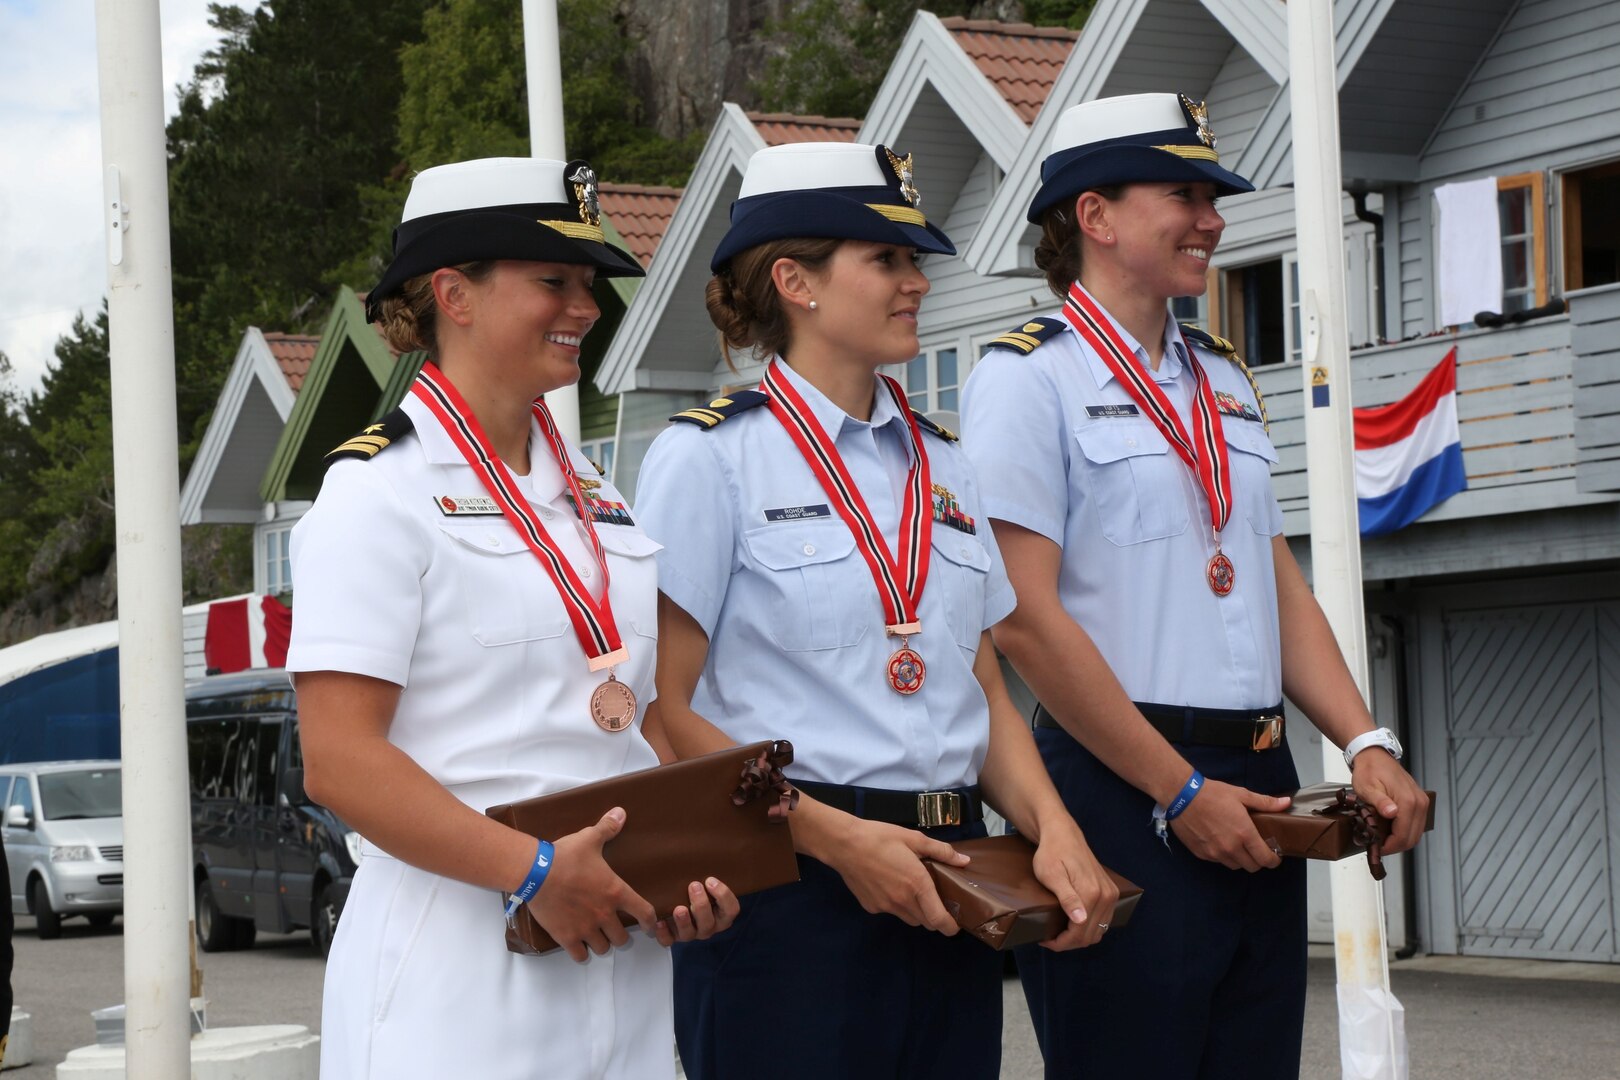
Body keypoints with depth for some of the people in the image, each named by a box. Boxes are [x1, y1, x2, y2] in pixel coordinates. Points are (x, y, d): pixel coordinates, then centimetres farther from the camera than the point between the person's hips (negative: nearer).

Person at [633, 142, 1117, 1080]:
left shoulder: (941, 463, 16)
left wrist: (1051, 826, -2)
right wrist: (838, 837, -15)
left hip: (949, 892, 6)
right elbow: (664, 713, -9)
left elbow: (985, 688, 16)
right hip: (789, 891, -6)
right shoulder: (710, 457, -3)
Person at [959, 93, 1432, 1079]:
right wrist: (1181, 793, -14)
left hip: (1255, 788, 7)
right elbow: (1024, 618, -14)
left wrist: (1368, 744, 2)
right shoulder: (1031, 377, -6)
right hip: (1122, 788, -7)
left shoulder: (1226, 384, 17)